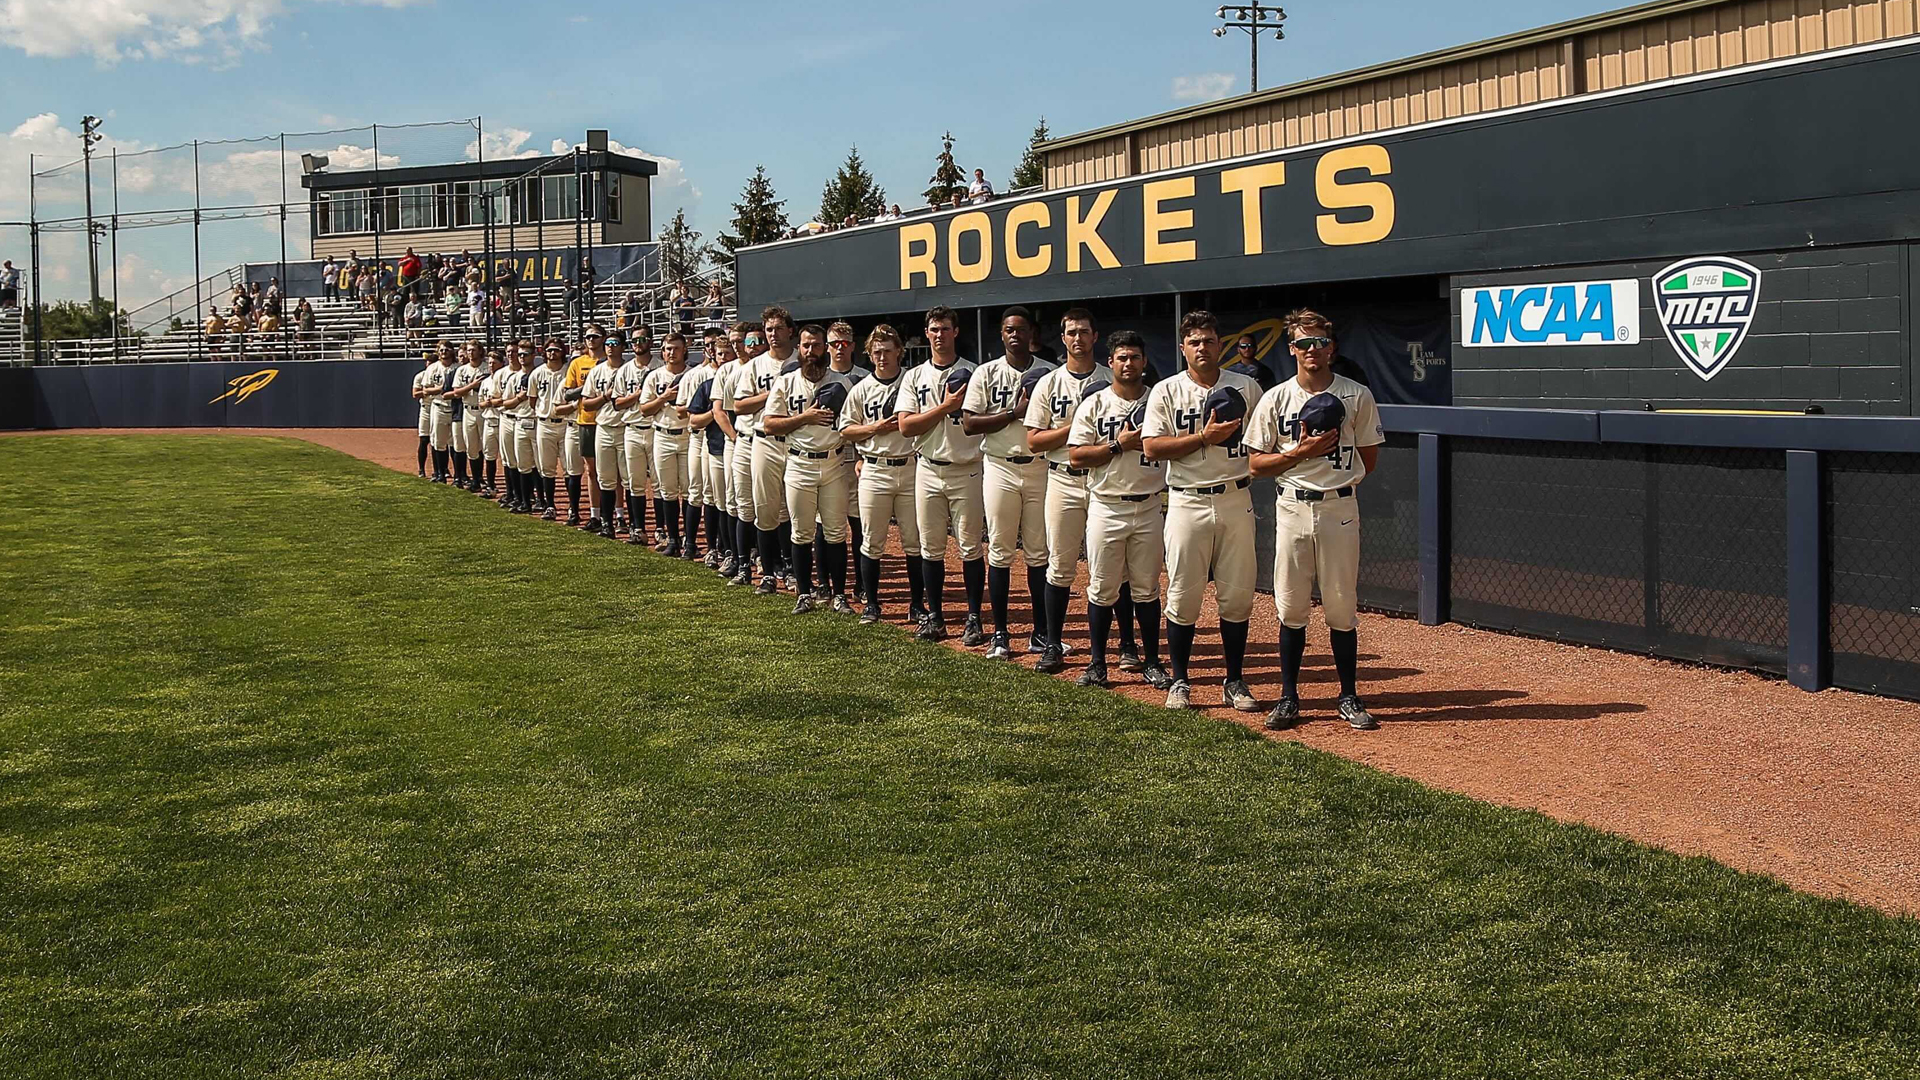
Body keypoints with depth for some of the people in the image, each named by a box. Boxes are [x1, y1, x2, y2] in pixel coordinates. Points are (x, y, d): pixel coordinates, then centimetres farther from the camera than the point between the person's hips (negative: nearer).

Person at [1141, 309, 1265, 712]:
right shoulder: (1166, 392, 3)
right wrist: (1204, 438, -14)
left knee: (1237, 595, 4)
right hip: (1188, 502, -1)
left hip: (1236, 501, 2)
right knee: (1183, 595, 1)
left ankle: (1235, 682, 15)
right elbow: (1152, 448, -6)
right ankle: (1179, 682, 13)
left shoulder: (1247, 388, 8)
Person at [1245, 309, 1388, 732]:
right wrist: (1300, 451, -10)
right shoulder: (1275, 399, 4)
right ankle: (1288, 698, 12)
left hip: (1339, 510, -1)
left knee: (1341, 608, 2)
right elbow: (1256, 463, 3)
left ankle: (1349, 698, 12)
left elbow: (1369, 459, 9)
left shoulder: (1357, 396, 3)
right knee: (1291, 608, 3)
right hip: (1292, 509, 1)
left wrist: (1339, 481, 0)